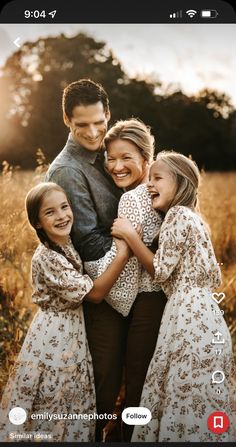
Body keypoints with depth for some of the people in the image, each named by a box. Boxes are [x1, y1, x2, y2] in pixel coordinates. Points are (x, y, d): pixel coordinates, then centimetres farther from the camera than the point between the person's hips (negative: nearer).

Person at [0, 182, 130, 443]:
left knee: (72, 407, 19)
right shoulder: (46, 257, -25)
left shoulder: (68, 245, 2)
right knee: (52, 409, 7)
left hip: (72, 332, 8)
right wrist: (123, 254, -25)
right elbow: (95, 293, -22)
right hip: (55, 336, -8)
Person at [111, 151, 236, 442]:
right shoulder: (191, 216, 18)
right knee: (198, 399, 15)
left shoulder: (177, 214, -10)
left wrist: (130, 235, -6)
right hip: (201, 314, 10)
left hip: (189, 316, -10)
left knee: (187, 399, -1)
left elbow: (161, 271, -10)